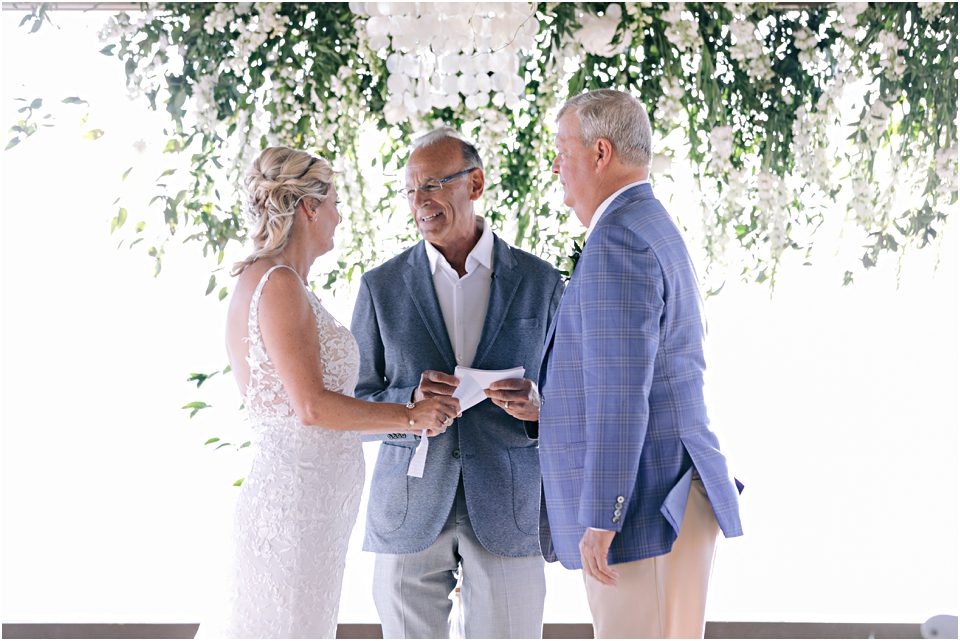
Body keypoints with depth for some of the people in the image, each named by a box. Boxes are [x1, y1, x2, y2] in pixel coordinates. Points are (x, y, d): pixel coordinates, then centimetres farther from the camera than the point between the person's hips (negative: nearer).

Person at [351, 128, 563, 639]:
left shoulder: (540, 282, 4)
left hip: (508, 514, 0)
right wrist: (412, 400, -15)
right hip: (409, 513, 1)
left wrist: (538, 404, -14)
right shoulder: (382, 286, 5)